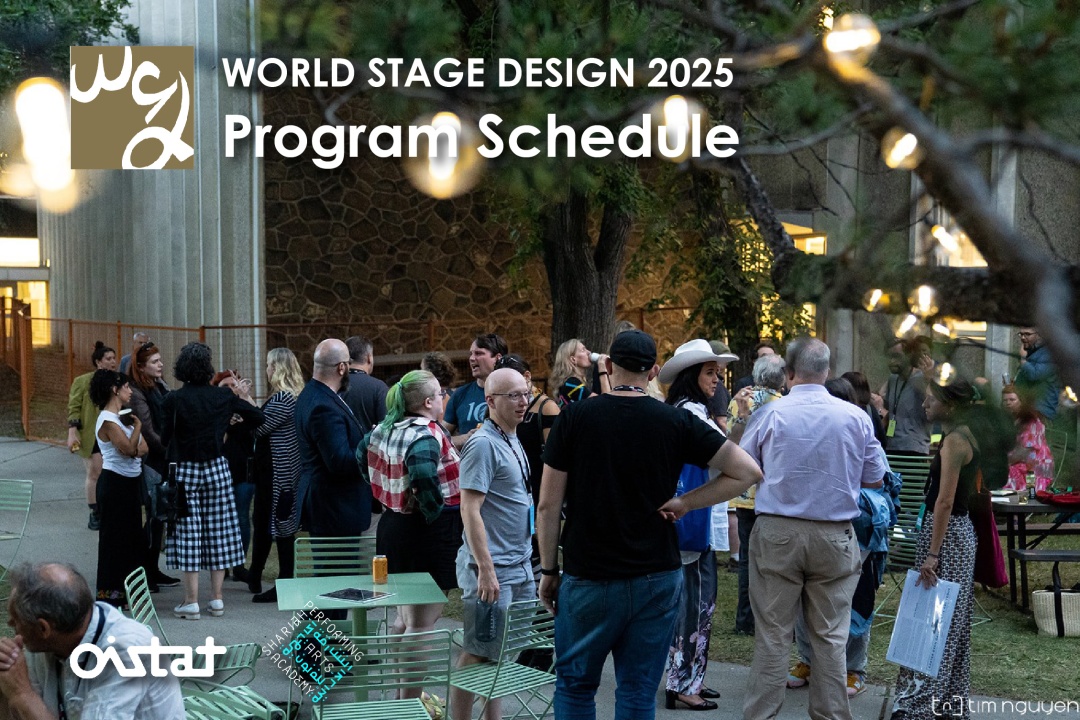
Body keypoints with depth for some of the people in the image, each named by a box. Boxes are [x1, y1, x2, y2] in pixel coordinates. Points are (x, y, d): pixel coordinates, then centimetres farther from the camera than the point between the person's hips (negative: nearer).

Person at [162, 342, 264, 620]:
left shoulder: (173, 400, -11)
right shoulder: (223, 396, -4)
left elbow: (165, 438, -9)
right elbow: (258, 417, 2)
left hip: (185, 471, -2)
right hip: (217, 468, 2)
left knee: (188, 532, 2)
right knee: (218, 530, 9)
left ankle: (191, 601, 3)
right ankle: (216, 598, 14)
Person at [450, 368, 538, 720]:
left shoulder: (512, 441, 12)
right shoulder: (483, 444, -15)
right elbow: (470, 510, -19)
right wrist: (486, 570, -22)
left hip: (521, 566, 9)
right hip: (493, 569, -9)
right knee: (477, 655, -1)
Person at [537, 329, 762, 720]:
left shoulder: (574, 418, -6)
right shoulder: (677, 422, -2)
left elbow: (549, 505, -5)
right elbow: (747, 471, -3)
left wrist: (548, 570, 5)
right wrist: (684, 502, -1)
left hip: (588, 581, -1)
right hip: (657, 580, 2)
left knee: (575, 685, 14)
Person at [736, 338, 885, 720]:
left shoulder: (768, 414, -6)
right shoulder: (855, 417, -2)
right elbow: (874, 479, 6)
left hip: (777, 531, -1)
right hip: (835, 535, 1)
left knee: (772, 635, 5)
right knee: (830, 636, 9)